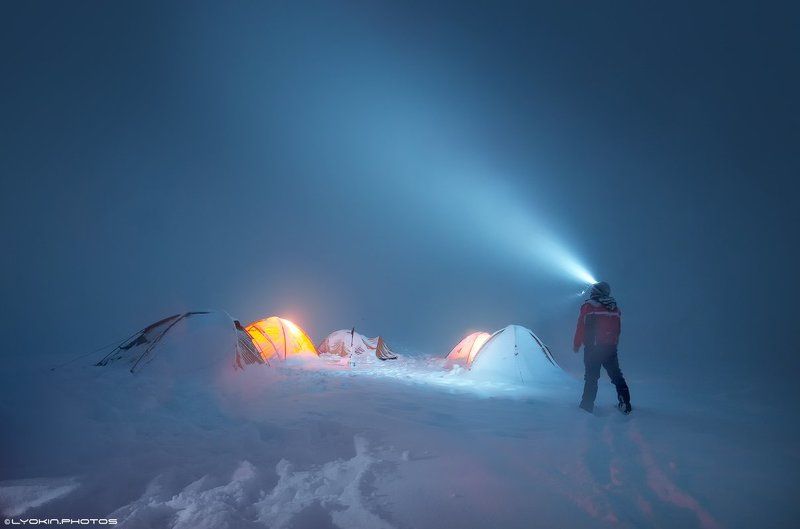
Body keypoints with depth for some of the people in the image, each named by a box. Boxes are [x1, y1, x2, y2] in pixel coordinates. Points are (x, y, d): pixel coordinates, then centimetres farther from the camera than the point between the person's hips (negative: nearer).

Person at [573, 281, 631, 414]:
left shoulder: (588, 307, -9)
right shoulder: (615, 308, 7)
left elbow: (581, 328, -9)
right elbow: (618, 329, 15)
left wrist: (576, 345, 1)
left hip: (592, 349, -4)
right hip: (611, 348, 5)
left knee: (591, 378, 1)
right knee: (616, 376, 16)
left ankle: (587, 406, 2)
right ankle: (625, 404, 15)